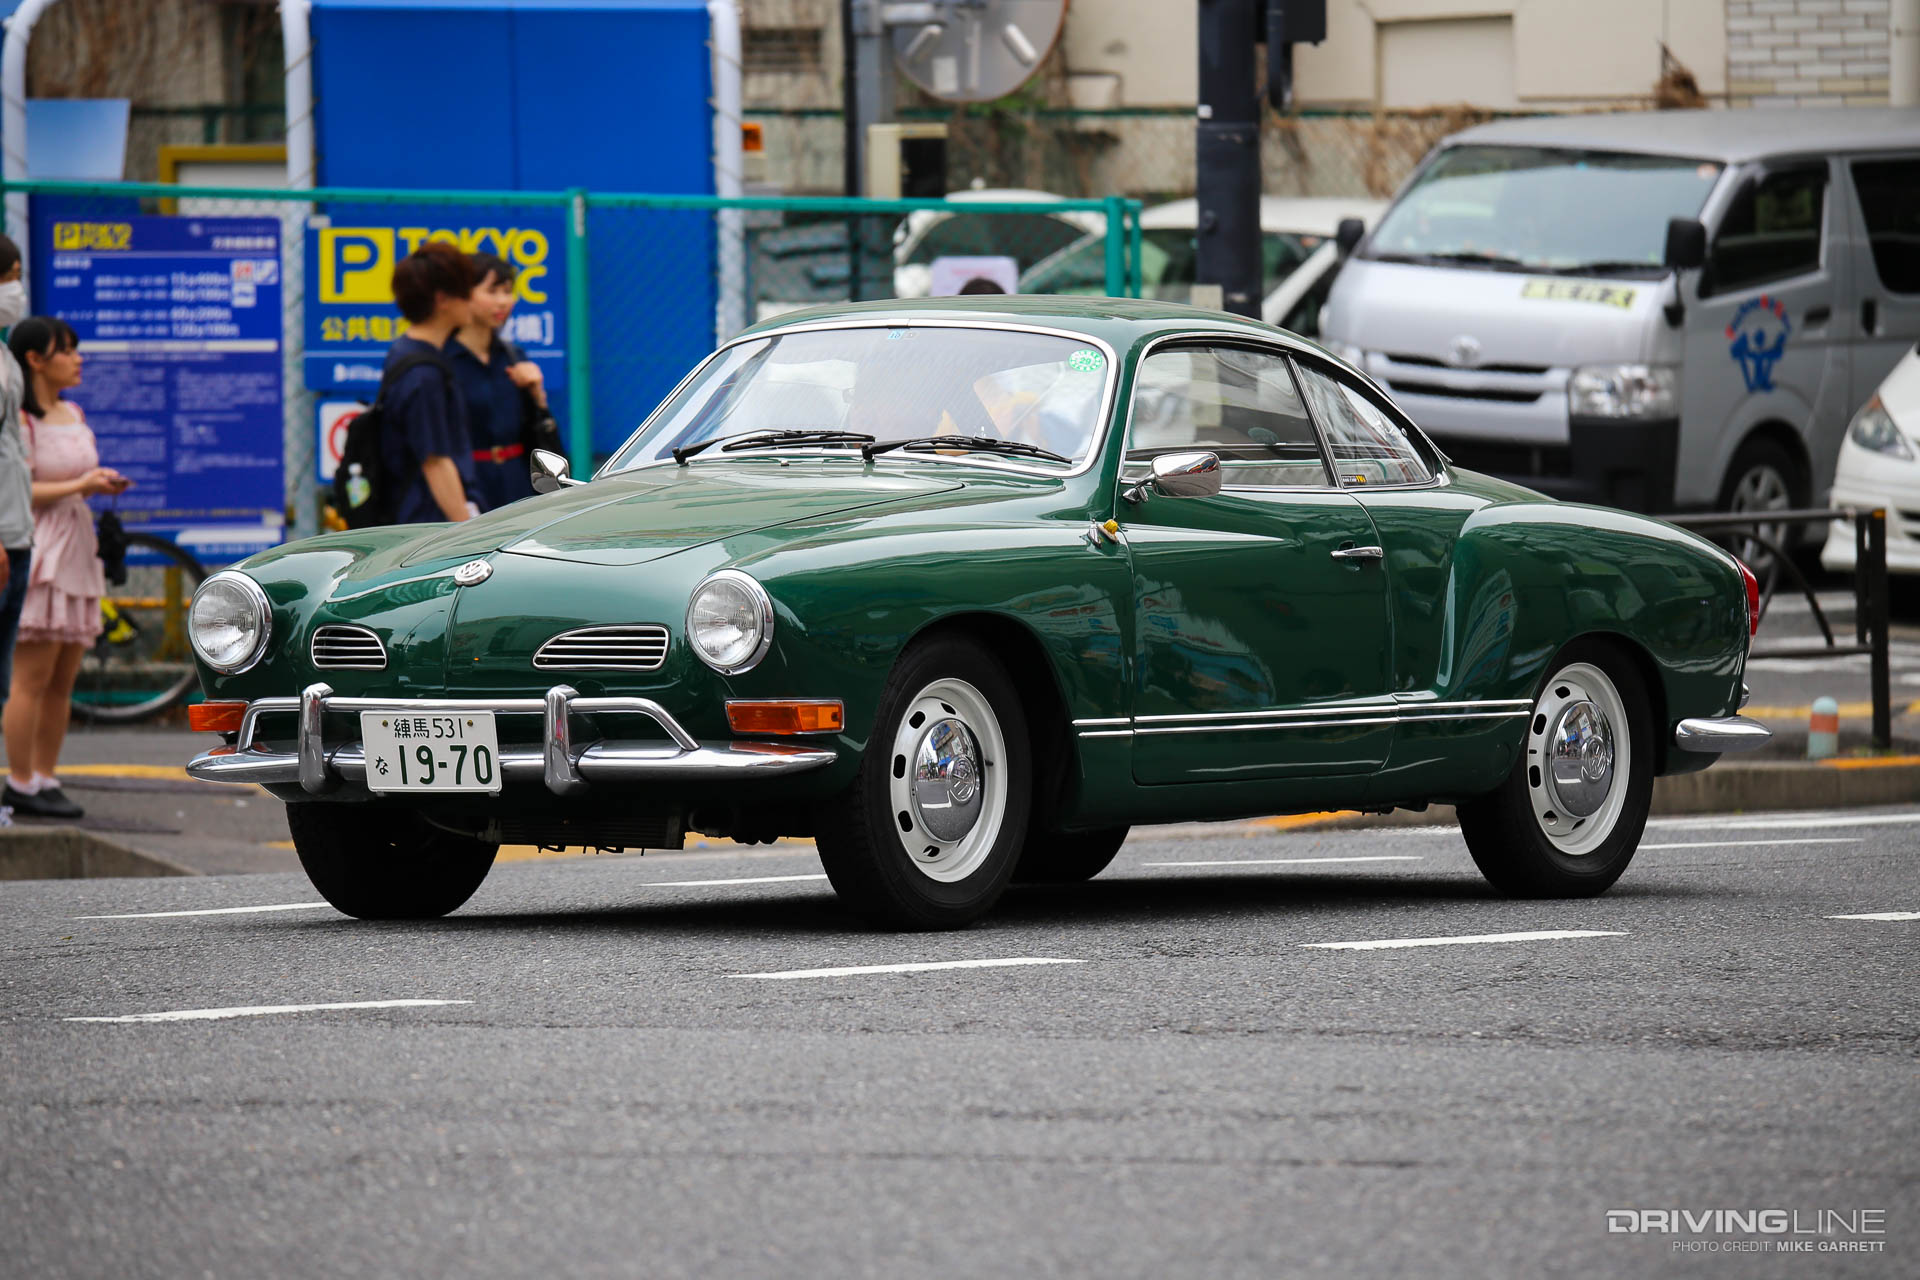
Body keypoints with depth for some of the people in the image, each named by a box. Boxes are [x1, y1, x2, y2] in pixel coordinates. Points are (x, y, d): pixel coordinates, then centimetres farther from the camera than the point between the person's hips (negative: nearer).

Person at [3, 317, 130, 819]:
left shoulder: (73, 415, 15)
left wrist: (101, 482, 4)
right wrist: (79, 485, -18)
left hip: (75, 551, 8)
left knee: (63, 679, 8)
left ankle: (45, 778, 14)